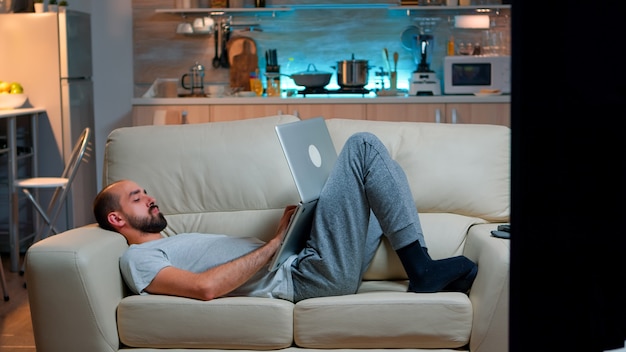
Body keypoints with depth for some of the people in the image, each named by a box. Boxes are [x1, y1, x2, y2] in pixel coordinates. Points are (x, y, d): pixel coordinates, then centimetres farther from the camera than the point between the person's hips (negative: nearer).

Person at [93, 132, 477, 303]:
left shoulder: (179, 244, 29)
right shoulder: (137, 259, 0)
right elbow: (205, 286, -20)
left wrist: (288, 227, 4)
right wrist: (274, 243, -15)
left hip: (303, 263, 9)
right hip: (306, 277, -9)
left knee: (386, 174, 21)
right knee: (363, 145, -10)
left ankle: (424, 272, 11)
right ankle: (421, 270, -9)